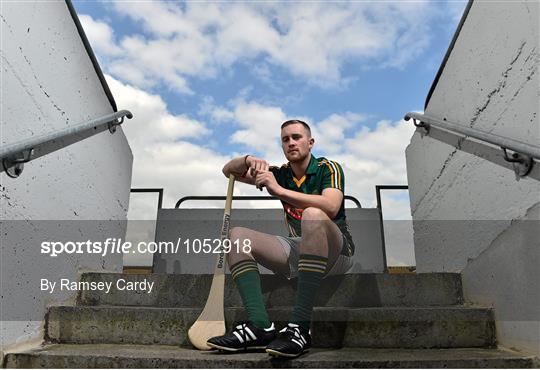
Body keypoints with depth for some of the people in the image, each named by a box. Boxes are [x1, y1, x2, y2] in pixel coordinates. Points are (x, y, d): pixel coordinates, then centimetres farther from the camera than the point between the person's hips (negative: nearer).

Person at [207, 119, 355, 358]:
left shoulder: (328, 168, -3)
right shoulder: (281, 174, 10)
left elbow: (331, 207, -25)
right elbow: (229, 171, 11)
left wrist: (278, 190, -28)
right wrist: (249, 160, -12)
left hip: (336, 252, -5)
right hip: (297, 250, 5)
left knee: (313, 215, -37)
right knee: (237, 235, -11)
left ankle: (300, 327, -41)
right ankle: (261, 327, -27)